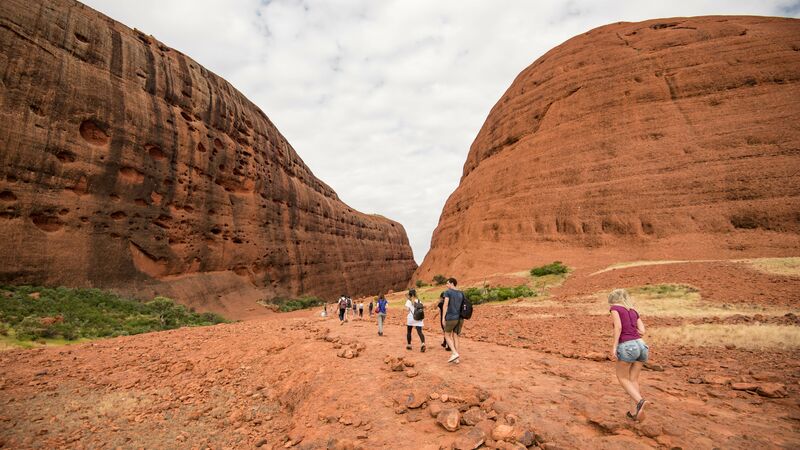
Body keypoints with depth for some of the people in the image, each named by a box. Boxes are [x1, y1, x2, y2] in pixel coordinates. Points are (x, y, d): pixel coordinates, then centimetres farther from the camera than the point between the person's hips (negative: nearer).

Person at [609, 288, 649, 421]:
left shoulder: (615, 308, 1)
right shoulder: (634, 312, 20)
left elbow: (618, 327, -12)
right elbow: (642, 331, 11)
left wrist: (614, 347, -12)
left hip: (627, 347, -6)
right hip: (641, 346, 6)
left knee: (622, 378, 12)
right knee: (633, 379, 18)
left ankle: (640, 401, -8)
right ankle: (636, 411, 16)